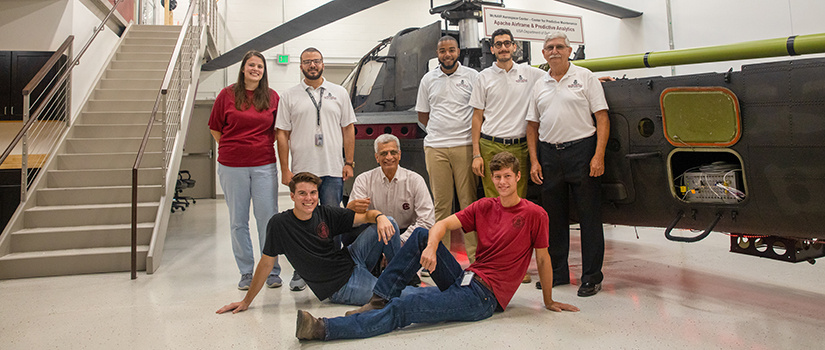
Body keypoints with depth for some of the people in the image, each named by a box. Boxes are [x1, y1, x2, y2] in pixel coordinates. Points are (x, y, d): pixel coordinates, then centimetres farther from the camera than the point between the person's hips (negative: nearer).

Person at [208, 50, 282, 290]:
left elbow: (278, 130, 15)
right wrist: (232, 149, 7)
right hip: (232, 167, 0)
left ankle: (272, 271, 12)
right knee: (238, 221, 6)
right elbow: (215, 129, 10)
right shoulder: (227, 95, 4)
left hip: (264, 166, 0)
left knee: (268, 219, 0)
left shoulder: (272, 97, 6)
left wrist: (264, 147, 7)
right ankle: (246, 273, 17)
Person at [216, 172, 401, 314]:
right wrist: (246, 302, -3)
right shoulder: (280, 223, -14)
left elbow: (366, 215, -4)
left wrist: (380, 217, -28)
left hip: (352, 261, 5)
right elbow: (266, 264, -7)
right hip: (341, 286, -5)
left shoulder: (325, 213, -4)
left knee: (388, 224, -10)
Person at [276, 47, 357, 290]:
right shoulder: (289, 97, 7)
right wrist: (285, 169, -2)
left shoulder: (339, 93, 11)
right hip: (302, 170, 0)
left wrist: (349, 163, 3)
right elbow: (282, 134, 5)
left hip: (333, 170, 1)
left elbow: (348, 129, 10)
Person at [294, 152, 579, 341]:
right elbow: (443, 224, 0)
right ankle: (380, 299, -8)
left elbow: (542, 259, 3)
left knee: (403, 309, -20)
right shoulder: (484, 206, 10)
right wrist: (431, 248, -21)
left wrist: (549, 301, 10)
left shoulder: (534, 214, -4)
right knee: (422, 235, -7)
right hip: (464, 280, 6)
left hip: (483, 298, -6)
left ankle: (325, 329, -26)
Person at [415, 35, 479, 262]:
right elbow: (422, 115, 20)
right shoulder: (428, 79, 14)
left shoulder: (472, 76, 6)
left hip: (465, 147, -2)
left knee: (469, 202, -2)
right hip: (435, 148, 2)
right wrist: (441, 131, 10)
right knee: (441, 203, 4)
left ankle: (475, 257, 4)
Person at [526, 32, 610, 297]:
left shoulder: (585, 77, 2)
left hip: (581, 150, -4)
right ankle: (557, 272, 21)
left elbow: (602, 118, -3)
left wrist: (598, 156, -13)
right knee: (553, 217, 9)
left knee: (589, 216, 0)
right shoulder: (540, 85, 14)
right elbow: (532, 126, 15)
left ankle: (592, 277, 9)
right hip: (549, 154, 4)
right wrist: (534, 161, 5)